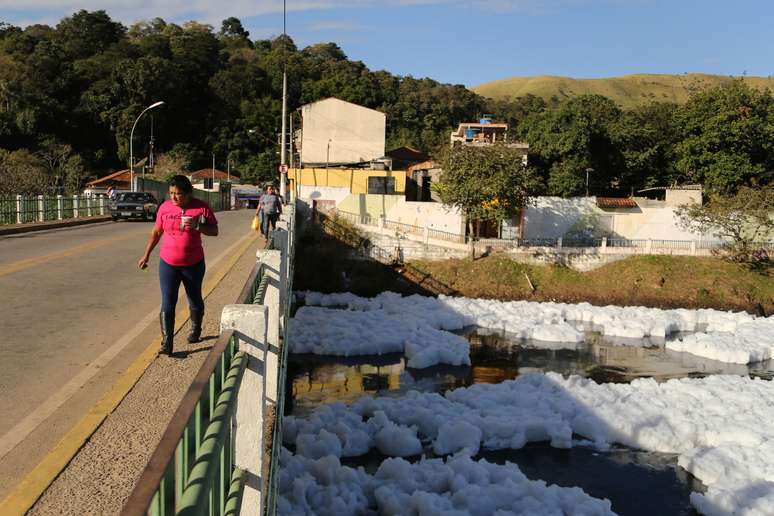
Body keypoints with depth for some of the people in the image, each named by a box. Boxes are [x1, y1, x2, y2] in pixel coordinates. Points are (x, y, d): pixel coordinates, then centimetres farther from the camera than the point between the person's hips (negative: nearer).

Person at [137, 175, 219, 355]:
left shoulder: (201, 208, -9)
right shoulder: (165, 207, -2)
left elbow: (214, 231, -7)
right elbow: (156, 232, 9)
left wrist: (197, 226, -25)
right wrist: (146, 255, 11)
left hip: (194, 264, 0)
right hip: (168, 264, 1)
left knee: (195, 300, 17)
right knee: (167, 304, -7)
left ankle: (196, 330, 41)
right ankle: (167, 342, -3)